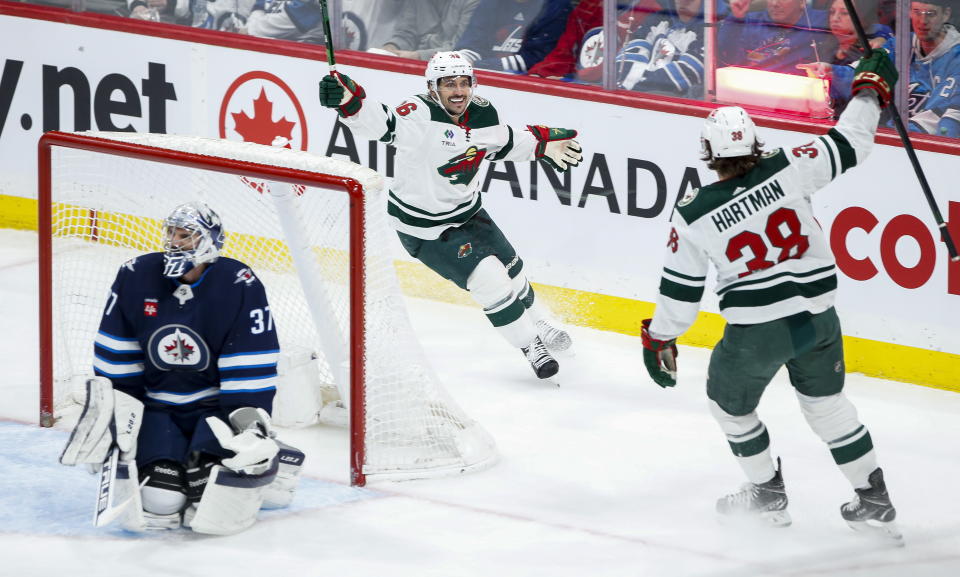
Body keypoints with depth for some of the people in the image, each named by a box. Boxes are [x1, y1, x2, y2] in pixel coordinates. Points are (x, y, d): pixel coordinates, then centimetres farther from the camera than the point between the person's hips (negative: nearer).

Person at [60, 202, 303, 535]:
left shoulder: (240, 287, -15)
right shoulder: (135, 277, -7)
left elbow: (250, 372, -14)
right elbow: (115, 357, 2)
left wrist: (251, 426, -20)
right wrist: (114, 414, 0)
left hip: (216, 404, -2)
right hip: (158, 405, 2)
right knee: (160, 501, -18)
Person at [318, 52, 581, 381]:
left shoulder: (483, 115, -6)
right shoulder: (422, 115, -28)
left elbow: (504, 141, 16)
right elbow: (379, 124, -44)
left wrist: (545, 144, 11)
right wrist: (349, 101, -62)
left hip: (467, 211, 7)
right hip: (423, 227, -7)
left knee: (509, 267, 20)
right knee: (489, 279, -12)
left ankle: (538, 324, 47)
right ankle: (530, 345, 5)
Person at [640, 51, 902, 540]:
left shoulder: (693, 215, -10)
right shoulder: (786, 172, -11)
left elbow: (680, 290, -1)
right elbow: (849, 144, -3)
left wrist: (658, 338, 15)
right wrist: (871, 89, 13)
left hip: (755, 332, -3)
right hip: (817, 316, 3)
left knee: (730, 401, 25)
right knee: (826, 400, 23)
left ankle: (768, 495, 32)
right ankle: (874, 502, 23)